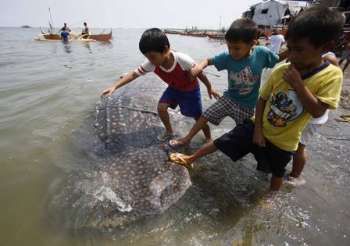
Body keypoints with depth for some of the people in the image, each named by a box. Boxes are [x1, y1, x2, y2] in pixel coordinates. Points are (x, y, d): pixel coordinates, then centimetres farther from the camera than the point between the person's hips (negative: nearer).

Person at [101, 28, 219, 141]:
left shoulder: (182, 59, -40)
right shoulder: (151, 64, -27)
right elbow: (134, 74, -19)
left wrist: (209, 88, -11)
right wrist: (114, 87, -25)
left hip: (190, 89, -4)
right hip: (174, 88, 4)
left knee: (198, 117, -1)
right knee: (161, 107, -8)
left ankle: (209, 140, 23)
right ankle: (169, 131, 20)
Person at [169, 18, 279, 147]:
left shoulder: (262, 53, -20)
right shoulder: (227, 57, -19)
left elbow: (278, 60, -3)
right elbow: (209, 60, -10)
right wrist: (200, 65, -30)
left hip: (248, 105, -1)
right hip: (229, 98, 1)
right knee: (206, 115, 0)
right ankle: (187, 138, 19)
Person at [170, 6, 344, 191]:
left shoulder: (331, 75, -18)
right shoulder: (281, 71, -12)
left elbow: (317, 111, -24)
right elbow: (262, 99, -4)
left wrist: (298, 84, -29)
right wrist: (257, 128, -8)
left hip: (283, 141, -1)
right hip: (259, 127, 2)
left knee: (277, 172, 23)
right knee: (221, 142, 1)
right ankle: (190, 159, 19)